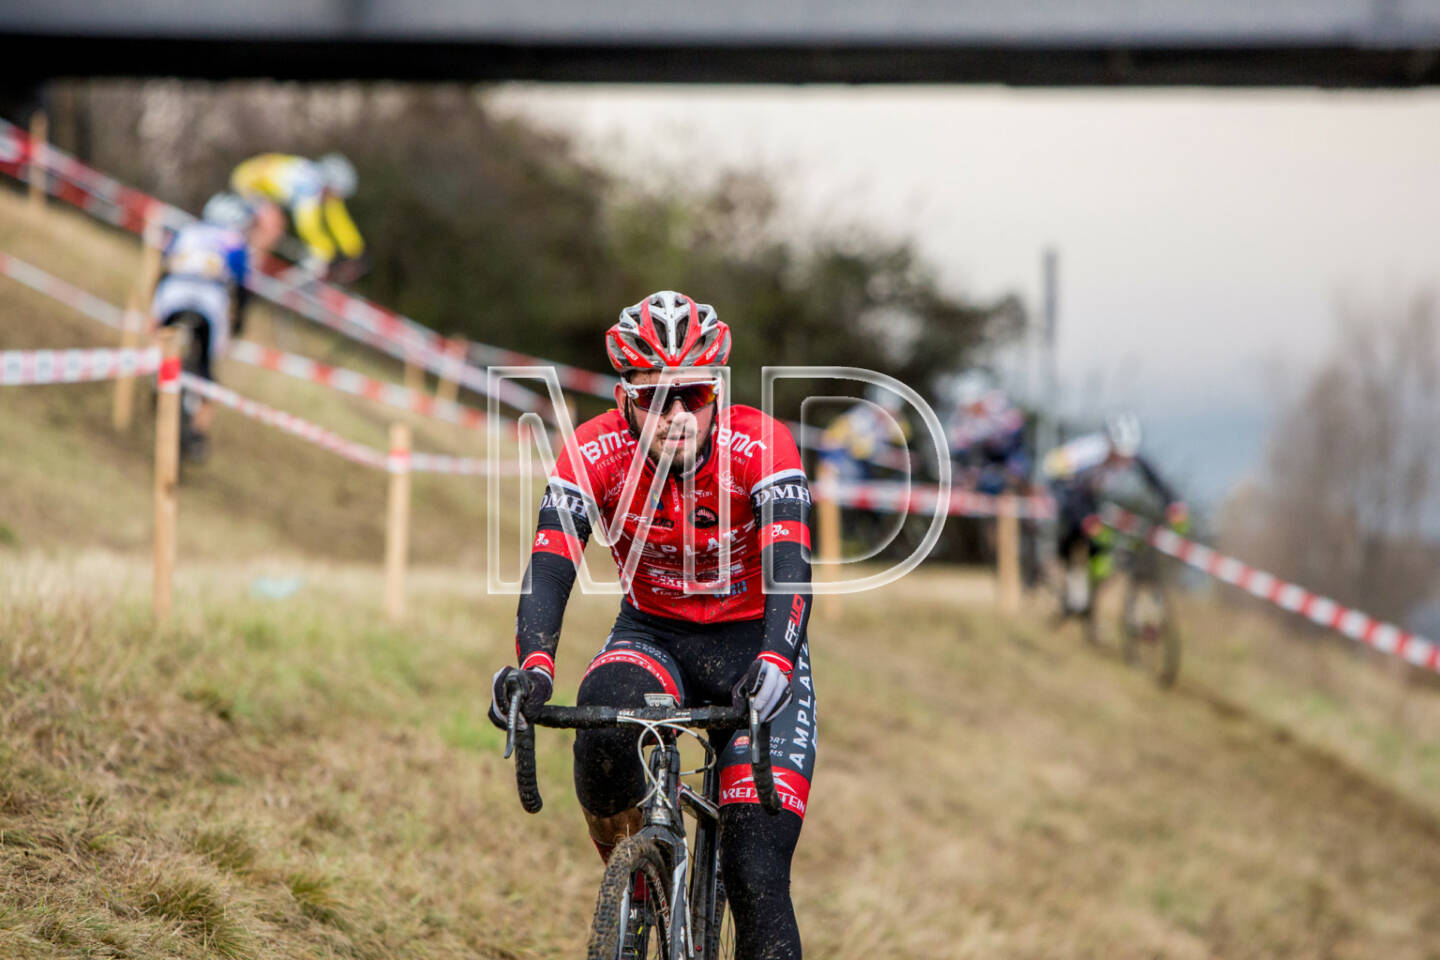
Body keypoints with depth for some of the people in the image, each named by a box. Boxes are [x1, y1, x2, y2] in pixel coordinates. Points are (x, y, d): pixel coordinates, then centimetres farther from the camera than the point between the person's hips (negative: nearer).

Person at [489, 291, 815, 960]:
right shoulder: (594, 454, -18)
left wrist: (775, 661, -54)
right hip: (652, 635, 2)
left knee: (756, 873, -17)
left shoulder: (760, 447, -23)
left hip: (751, 644, -2)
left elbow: (789, 569, -34)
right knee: (606, 711, -35)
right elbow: (550, 570, -26)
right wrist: (534, 667, -45)